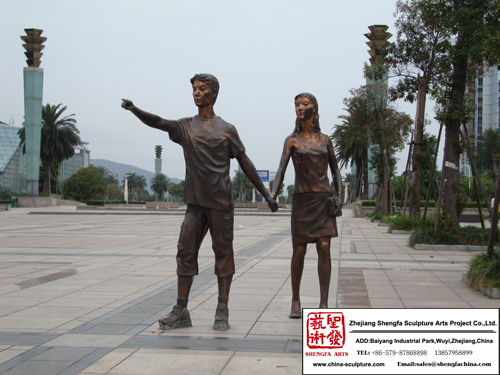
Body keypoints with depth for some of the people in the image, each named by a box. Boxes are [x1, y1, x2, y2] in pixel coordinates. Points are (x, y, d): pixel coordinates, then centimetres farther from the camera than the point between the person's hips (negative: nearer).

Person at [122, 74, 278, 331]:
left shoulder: (227, 129, 5)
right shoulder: (185, 127, 10)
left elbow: (245, 163, 8)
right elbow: (157, 122, -5)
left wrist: (265, 194, 8)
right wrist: (134, 109, -24)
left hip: (220, 203, -2)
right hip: (195, 201, 2)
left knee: (223, 252, 1)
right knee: (185, 251, -2)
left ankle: (222, 311, 6)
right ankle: (181, 311, 3)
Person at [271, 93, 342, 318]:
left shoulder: (325, 140, 10)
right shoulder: (292, 141, 3)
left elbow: (335, 170, 15)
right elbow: (281, 169, -9)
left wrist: (339, 196, 1)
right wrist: (273, 193, -25)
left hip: (324, 198, 1)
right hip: (301, 198, -1)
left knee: (324, 247, -8)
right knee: (299, 250, 0)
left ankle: (324, 303, -4)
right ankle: (295, 300, 15)